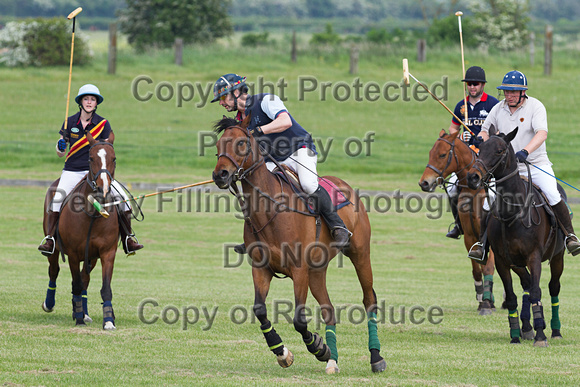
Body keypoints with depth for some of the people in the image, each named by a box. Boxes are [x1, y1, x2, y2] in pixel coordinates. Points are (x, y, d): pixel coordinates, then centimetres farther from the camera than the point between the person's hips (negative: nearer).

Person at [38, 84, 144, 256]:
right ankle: (49, 238, -15)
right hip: (72, 171, 0)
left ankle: (128, 239, -6)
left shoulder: (103, 124, 1)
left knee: (121, 196, -17)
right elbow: (60, 153, 7)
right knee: (57, 198, -26)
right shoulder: (70, 122, 3)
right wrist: (60, 146, -14)